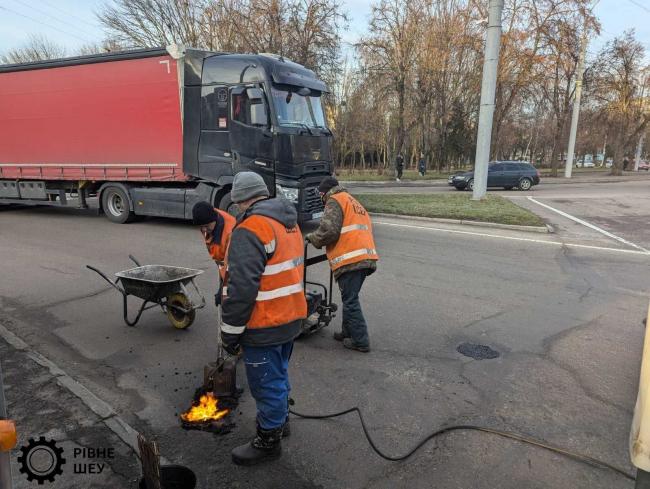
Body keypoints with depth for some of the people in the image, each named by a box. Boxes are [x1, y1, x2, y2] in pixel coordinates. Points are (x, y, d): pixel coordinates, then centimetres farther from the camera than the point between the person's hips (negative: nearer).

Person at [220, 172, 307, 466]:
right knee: (279, 375, 25)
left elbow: (241, 288, -26)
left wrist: (230, 333, -16)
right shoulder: (290, 222, 10)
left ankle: (268, 441, 25)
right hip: (292, 318, 9)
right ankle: (280, 420, 45)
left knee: (267, 384, 8)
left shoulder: (250, 229, -21)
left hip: (264, 327, -9)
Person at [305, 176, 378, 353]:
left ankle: (360, 341, 1)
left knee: (350, 301, -3)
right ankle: (348, 332, 28)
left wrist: (312, 238, 3)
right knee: (350, 298, 19)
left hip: (350, 260, -9)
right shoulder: (354, 202, 27)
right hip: (366, 258, 9)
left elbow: (329, 230, -14)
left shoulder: (335, 201, -1)